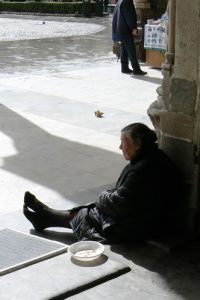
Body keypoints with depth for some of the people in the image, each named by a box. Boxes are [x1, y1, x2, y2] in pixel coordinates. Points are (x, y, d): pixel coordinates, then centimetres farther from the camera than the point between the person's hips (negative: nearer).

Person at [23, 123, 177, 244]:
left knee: (85, 216, 7)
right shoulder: (155, 157, 3)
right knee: (90, 210, 15)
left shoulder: (142, 170, -31)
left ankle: (46, 216, 27)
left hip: (135, 229, -9)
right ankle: (46, 215, 27)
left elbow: (120, 202, -24)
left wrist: (103, 197, -5)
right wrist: (109, 196, 2)